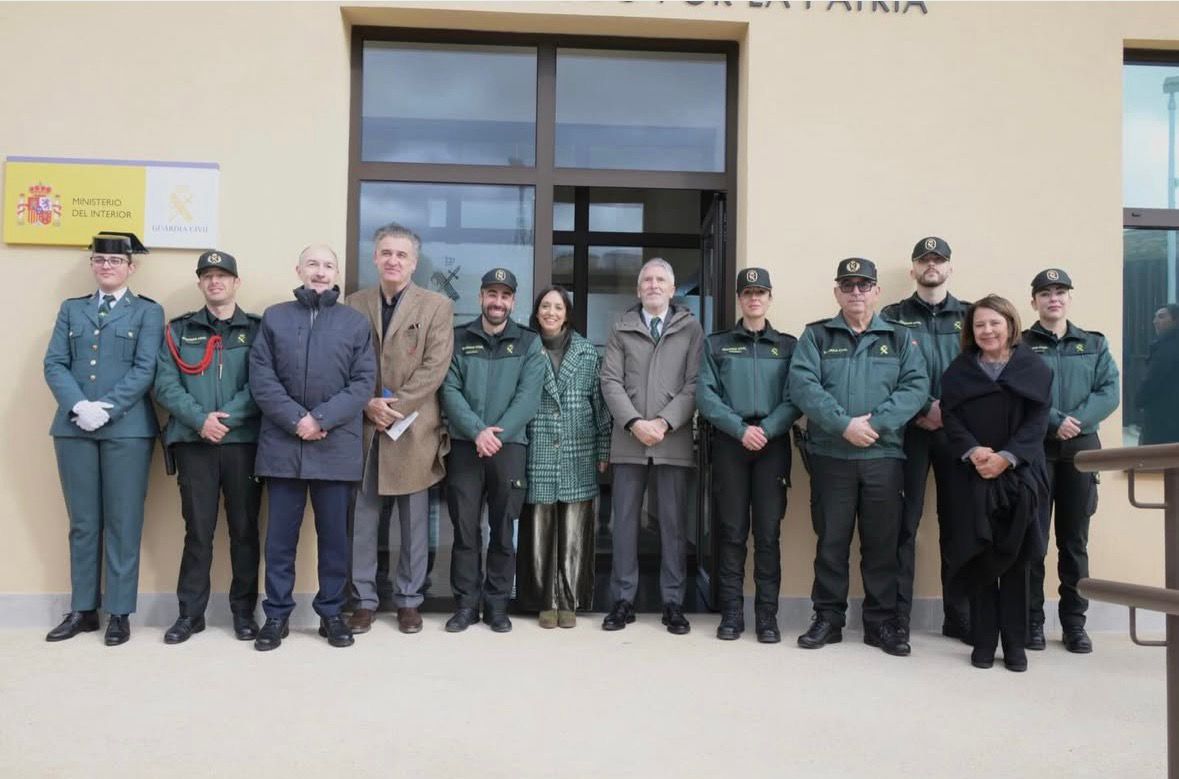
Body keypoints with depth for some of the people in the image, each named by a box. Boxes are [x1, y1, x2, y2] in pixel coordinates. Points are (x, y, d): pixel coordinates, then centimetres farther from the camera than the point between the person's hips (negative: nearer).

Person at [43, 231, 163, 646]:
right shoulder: (71, 309, 17)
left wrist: (106, 408, -15)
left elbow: (145, 369, -5)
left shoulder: (148, 311, 7)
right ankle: (83, 609, 17)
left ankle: (119, 613, 8)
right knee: (83, 522, 8)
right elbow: (54, 364, 5)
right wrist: (79, 406, -12)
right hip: (74, 427, 3)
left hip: (127, 429, -3)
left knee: (122, 523, 0)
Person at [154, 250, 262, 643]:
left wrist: (229, 417, -16)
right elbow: (166, 385, 0)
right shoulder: (179, 330, 11)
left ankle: (244, 611, 16)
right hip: (194, 443, 1)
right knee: (197, 530, 5)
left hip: (243, 441, -1)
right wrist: (200, 419, -13)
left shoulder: (257, 329, 6)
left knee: (244, 529, 5)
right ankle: (190, 612, 16)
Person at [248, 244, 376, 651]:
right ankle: (276, 614, 17)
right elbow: (261, 377, 0)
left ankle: (331, 612, 19)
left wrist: (322, 418, -12)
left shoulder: (356, 322, 7)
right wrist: (295, 419, -13)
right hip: (282, 444, 0)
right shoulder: (274, 317, 9)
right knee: (280, 536, 6)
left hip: (337, 447, 0)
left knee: (334, 535, 8)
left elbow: (364, 382, -1)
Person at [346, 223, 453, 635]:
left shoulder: (437, 306, 2)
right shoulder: (355, 304, 10)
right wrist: (368, 404, -11)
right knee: (361, 518, 6)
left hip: (414, 428, -2)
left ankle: (408, 600, 18)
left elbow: (435, 367, -6)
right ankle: (364, 599, 18)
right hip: (364, 427, 2)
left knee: (414, 520, 6)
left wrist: (397, 406, -14)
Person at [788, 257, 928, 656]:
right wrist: (844, 424, -18)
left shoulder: (900, 338, 11)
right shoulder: (816, 335, 7)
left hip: (884, 456, 1)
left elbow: (916, 387, -2)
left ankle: (882, 622, 19)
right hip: (830, 456, -1)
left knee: (882, 542, 7)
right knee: (831, 541, 6)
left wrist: (876, 423, -16)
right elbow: (802, 385, -7)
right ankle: (828, 619, 17)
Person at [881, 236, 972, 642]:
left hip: (957, 430, 2)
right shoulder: (893, 317, 7)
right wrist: (921, 411, -13)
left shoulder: (970, 316, 12)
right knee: (904, 523, -1)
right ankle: (897, 616, 5)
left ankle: (959, 617, 15)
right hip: (909, 429, -2)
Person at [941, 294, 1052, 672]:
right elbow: (949, 418, 0)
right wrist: (973, 451, -17)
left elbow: (1037, 420, -2)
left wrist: (1006, 457, -15)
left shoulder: (1034, 368, 6)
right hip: (972, 476, 1)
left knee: (1014, 559, 3)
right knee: (978, 558, 2)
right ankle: (983, 641, 10)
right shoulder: (959, 370, 9)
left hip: (1018, 474, 0)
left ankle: (1015, 643, 12)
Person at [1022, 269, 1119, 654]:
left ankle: (1075, 623, 15)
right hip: (1034, 449, -2)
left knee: (1075, 539, 7)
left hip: (1081, 449, 2)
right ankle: (1032, 621, 8)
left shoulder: (1095, 344, 13)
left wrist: (1077, 421, -15)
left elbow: (1109, 392, 0)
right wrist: (1054, 421, -19)